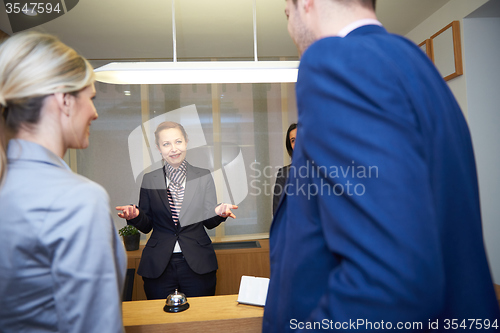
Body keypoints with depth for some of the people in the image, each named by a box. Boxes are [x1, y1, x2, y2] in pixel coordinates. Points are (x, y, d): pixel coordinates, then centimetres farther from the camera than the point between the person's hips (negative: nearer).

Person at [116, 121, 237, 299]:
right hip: (158, 266, 1)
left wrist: (218, 212, -19)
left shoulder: (203, 177, 2)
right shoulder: (149, 180, 3)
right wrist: (135, 216, -14)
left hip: (197, 265, 0)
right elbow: (146, 226, 6)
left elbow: (209, 222, 2)